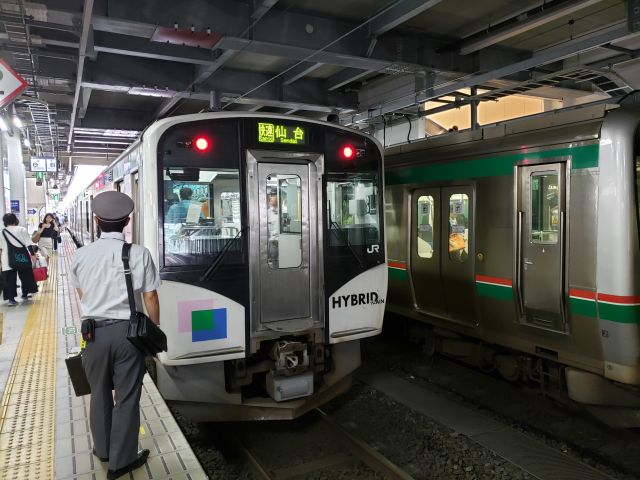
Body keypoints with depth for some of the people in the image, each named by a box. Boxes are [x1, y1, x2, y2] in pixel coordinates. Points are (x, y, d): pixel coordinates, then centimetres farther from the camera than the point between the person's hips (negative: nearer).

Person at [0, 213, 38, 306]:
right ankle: (25, 294, 28)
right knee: (25, 275, 16)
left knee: (10, 279, 2)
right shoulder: (22, 230, -2)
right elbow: (28, 244, -5)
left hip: (8, 260, 0)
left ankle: (11, 298, -4)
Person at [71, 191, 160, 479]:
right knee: (127, 396, 10)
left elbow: (81, 295, 12)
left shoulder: (81, 255, -3)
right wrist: (156, 329, 8)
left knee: (100, 393, 21)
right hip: (128, 331, -3)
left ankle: (103, 450, 41)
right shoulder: (139, 254, -12)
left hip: (94, 331, 3)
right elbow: (150, 297, -7)